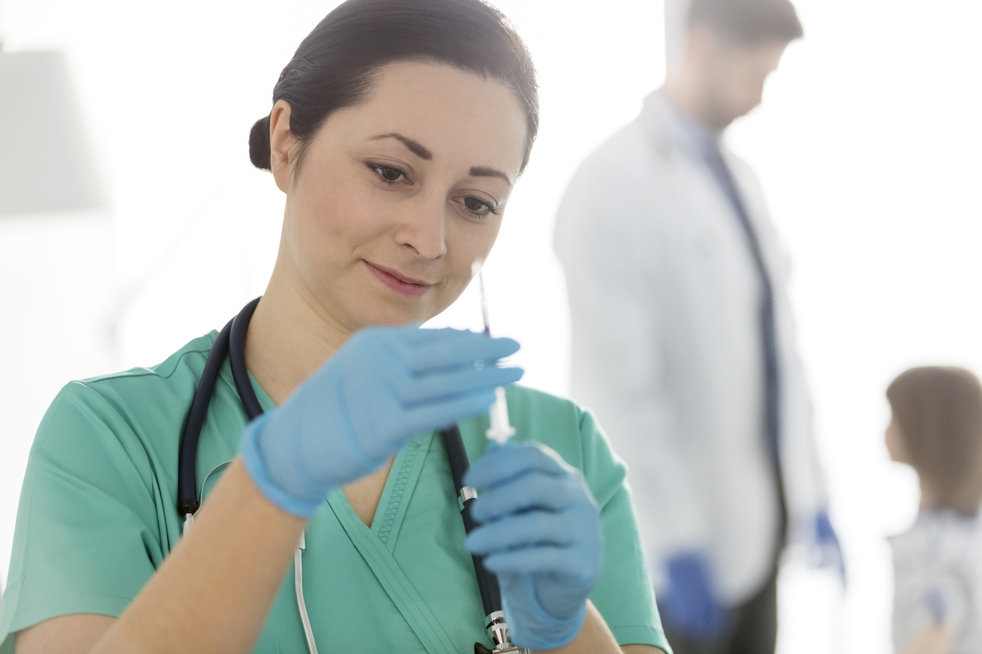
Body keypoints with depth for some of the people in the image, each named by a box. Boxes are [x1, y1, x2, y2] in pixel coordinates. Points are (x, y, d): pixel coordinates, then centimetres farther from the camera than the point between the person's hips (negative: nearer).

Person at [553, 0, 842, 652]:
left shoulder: (740, 178, 11)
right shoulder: (614, 186, -14)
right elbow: (620, 384, -18)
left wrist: (811, 495, 13)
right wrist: (676, 542, -19)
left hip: (754, 513, 7)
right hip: (681, 531, -7)